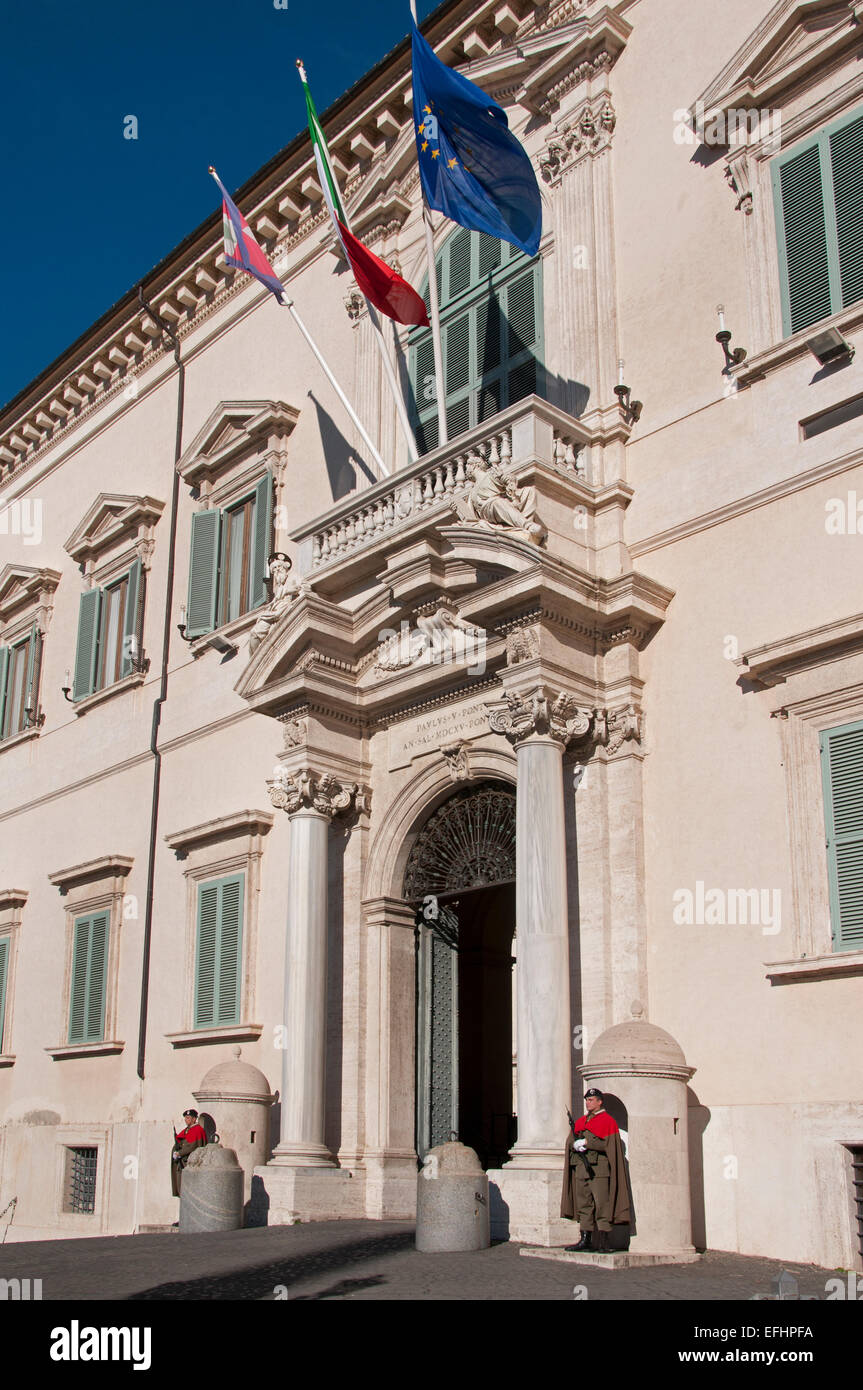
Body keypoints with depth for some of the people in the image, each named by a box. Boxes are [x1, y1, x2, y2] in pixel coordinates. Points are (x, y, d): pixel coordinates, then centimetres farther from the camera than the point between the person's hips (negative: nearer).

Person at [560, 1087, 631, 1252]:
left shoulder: (608, 1121, 0)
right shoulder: (580, 1122, 20)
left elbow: (609, 1144, -10)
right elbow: (570, 1141, 14)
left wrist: (587, 1143, -13)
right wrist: (576, 1144, -9)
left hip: (599, 1169, -7)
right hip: (581, 1168, 7)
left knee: (601, 1204, -8)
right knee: (584, 1205, 7)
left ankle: (604, 1241, -5)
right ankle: (586, 1240, 11)